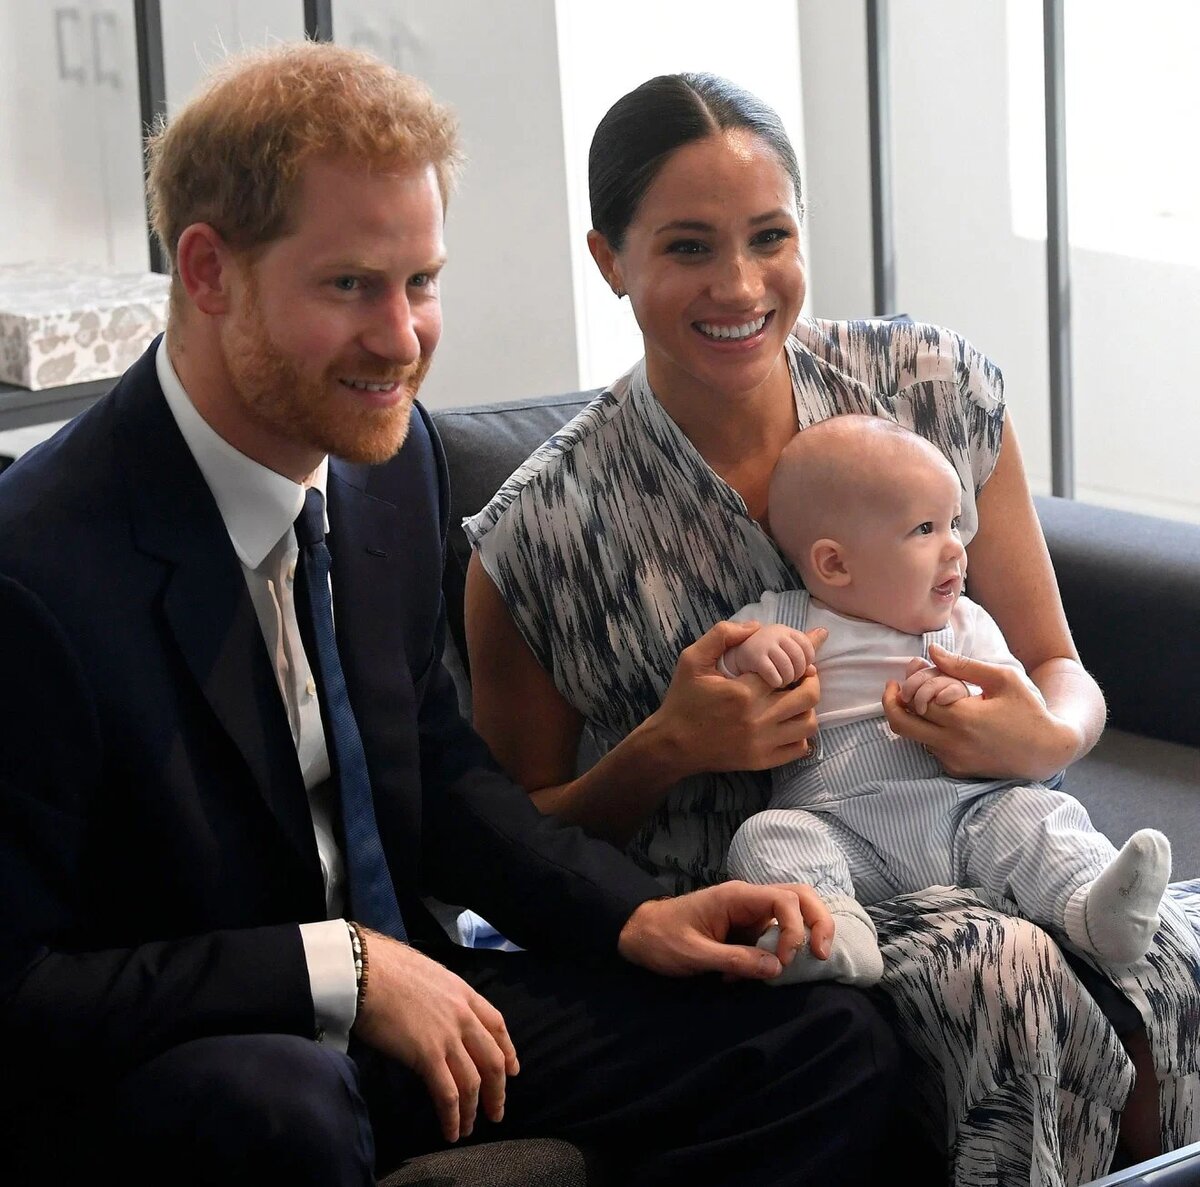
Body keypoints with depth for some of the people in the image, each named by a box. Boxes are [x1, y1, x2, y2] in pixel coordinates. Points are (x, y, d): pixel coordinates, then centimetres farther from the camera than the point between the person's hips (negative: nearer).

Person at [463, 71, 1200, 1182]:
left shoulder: (939, 391, 3)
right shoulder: (537, 538, -5)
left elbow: (1060, 671, 11)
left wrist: (1046, 738, -13)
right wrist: (670, 748, -14)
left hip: (967, 864, 3)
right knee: (993, 965, -33)